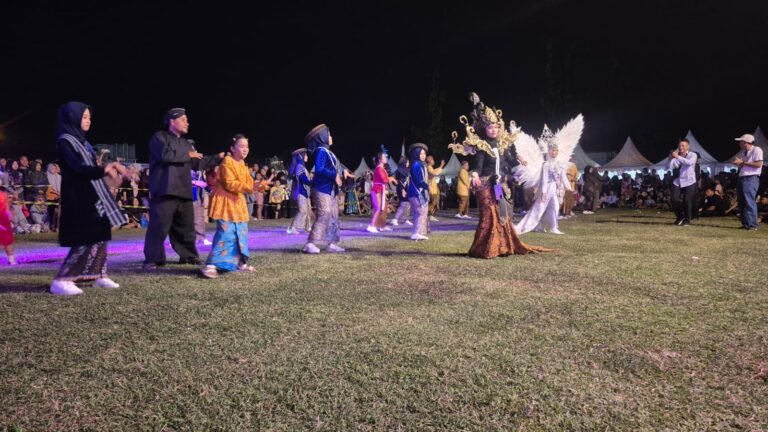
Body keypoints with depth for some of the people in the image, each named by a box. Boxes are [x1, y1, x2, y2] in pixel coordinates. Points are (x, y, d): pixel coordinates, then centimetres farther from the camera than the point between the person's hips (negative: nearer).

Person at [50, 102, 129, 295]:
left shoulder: (81, 141, 18)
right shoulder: (65, 141, -9)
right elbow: (77, 168, -20)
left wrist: (110, 166, 3)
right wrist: (104, 170, -25)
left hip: (92, 195, 9)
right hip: (78, 197, -9)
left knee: (100, 236, 9)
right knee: (85, 240, -12)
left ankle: (99, 275, 16)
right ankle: (61, 280, -6)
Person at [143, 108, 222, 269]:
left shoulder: (185, 143, 24)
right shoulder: (159, 137, 0)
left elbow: (198, 164, 23)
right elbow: (165, 155, -18)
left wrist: (218, 158, 16)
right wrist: (188, 155, -7)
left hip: (184, 192, 7)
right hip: (165, 191, -7)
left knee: (186, 227, 12)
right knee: (159, 227, -7)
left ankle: (189, 256, 23)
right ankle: (153, 260, 0)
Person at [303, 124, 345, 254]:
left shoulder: (327, 151, 17)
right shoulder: (320, 151, -12)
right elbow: (319, 169, -24)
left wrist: (342, 172, 3)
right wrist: (334, 176, -20)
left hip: (330, 190, 10)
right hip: (322, 190, -10)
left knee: (333, 217, 12)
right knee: (323, 216, -14)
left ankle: (332, 243, 17)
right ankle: (310, 244, -12)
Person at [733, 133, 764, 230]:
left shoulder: (757, 150, -7)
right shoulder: (743, 152, 18)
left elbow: (759, 164, -16)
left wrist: (743, 162, -14)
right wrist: (737, 163, 2)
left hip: (751, 179, -9)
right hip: (742, 178, 9)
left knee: (750, 202, -12)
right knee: (742, 202, 10)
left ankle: (752, 225, -10)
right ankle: (745, 223, 16)